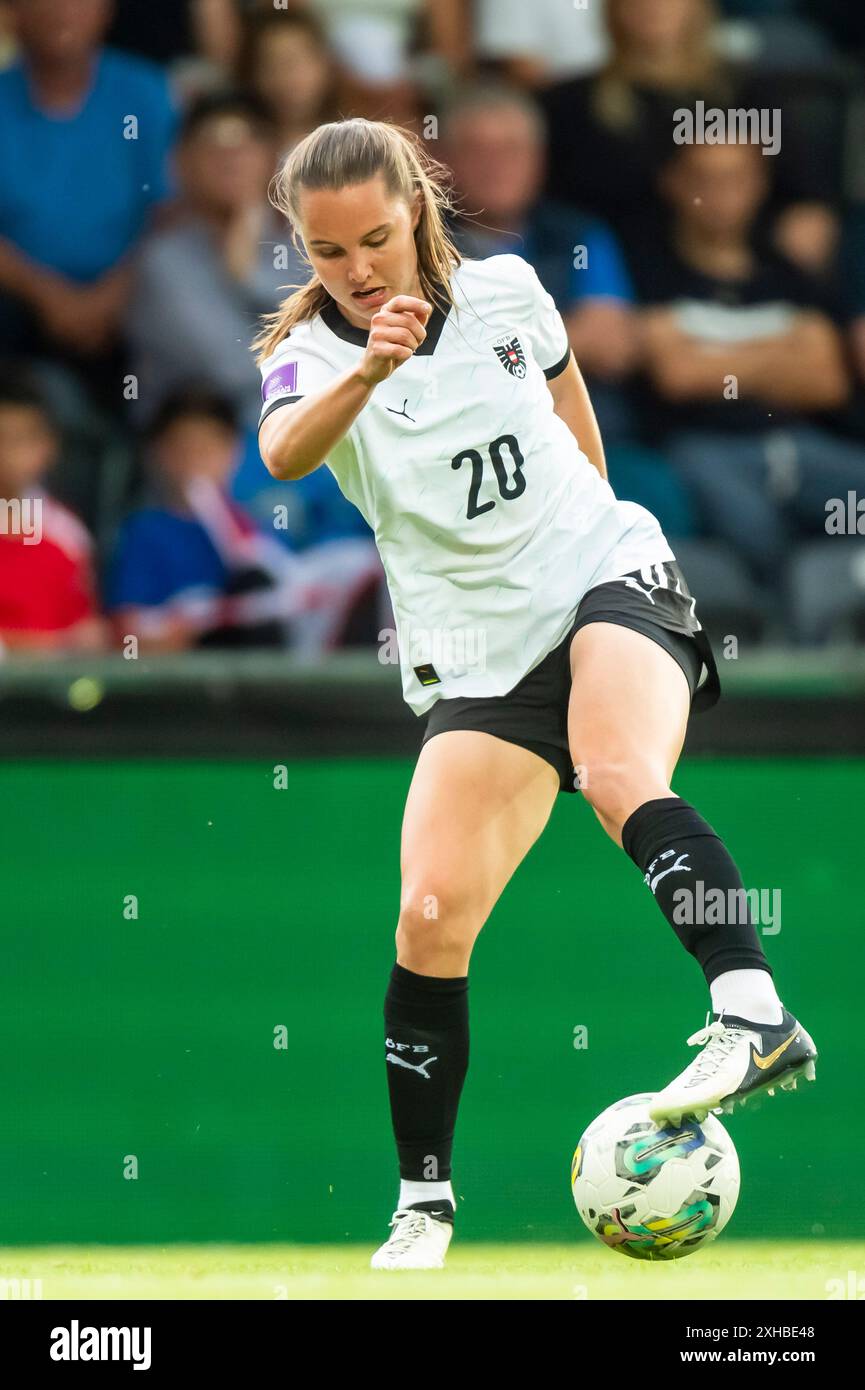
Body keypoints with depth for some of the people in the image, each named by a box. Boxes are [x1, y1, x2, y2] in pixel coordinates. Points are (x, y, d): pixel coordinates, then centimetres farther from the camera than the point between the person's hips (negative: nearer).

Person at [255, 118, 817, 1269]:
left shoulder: (506, 291, 1)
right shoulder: (308, 353, -5)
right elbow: (284, 453, -31)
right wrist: (367, 371, -49)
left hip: (606, 576, -1)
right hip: (475, 655, 1)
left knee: (617, 776, -34)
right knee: (431, 917, -9)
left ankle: (755, 1014, -43)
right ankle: (424, 1205, 5)